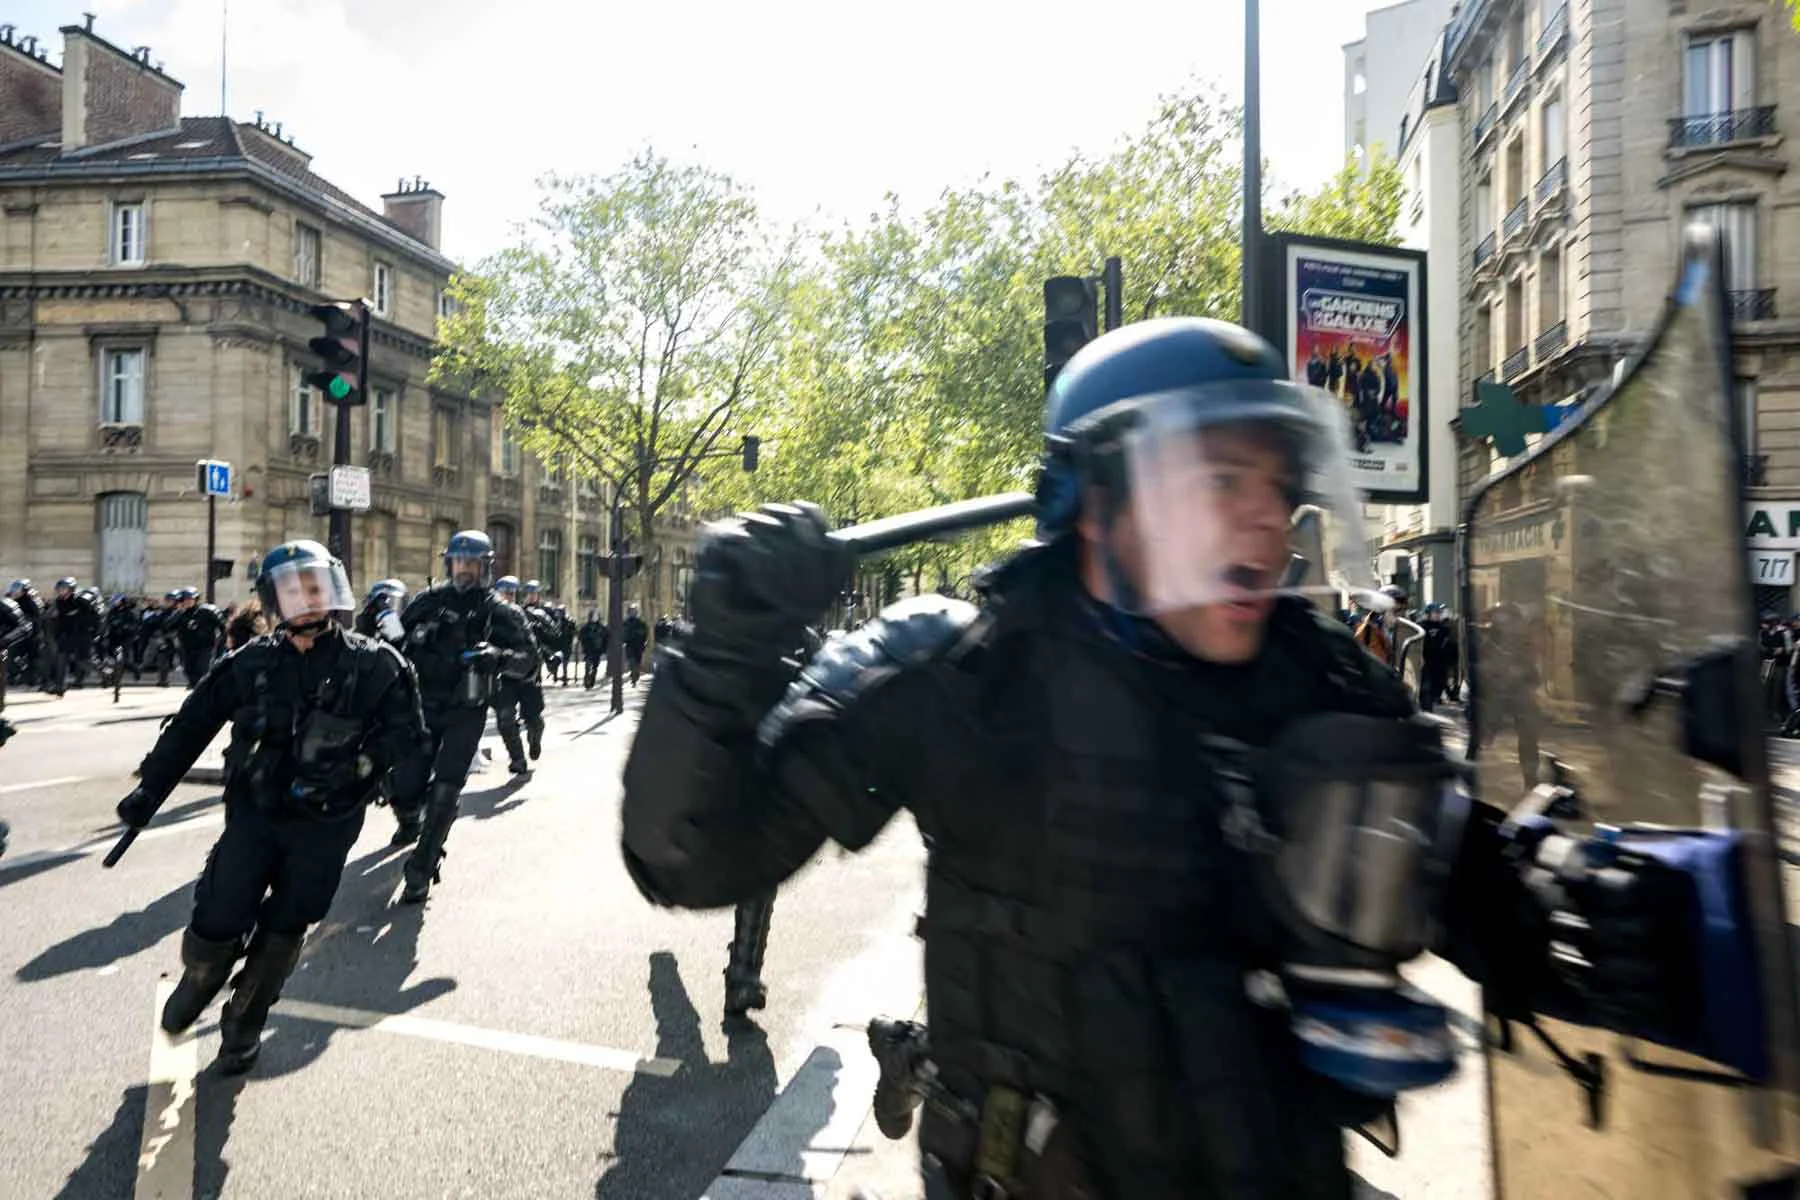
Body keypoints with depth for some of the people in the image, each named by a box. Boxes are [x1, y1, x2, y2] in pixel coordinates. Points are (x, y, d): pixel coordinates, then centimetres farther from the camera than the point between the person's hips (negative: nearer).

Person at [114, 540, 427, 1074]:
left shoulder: (371, 664, -8)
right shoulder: (251, 663, -2)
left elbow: (406, 731, -7)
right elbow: (193, 724, 6)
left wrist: (355, 767, -20)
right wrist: (150, 790, 6)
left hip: (324, 823, -1)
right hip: (254, 811, 1)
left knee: (283, 931, 11)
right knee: (218, 923, -2)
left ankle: (243, 1024, 37)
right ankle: (197, 983, 36)